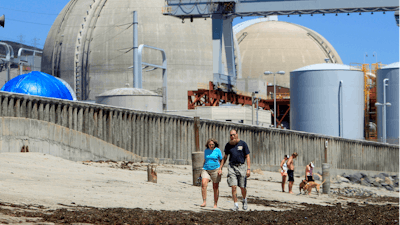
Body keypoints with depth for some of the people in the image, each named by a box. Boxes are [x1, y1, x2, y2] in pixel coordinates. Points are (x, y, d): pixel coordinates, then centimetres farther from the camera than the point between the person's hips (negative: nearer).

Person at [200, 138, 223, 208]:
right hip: (206, 170, 3)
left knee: (215, 187, 3)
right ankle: (204, 202, -18)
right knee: (203, 184, -20)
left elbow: (221, 160, 3)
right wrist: (202, 169, 19)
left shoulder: (217, 150, -1)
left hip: (215, 170, -3)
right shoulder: (206, 151, 11)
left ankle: (215, 204, 12)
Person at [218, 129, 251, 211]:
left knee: (242, 187, 2)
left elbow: (247, 156, 1)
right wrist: (220, 168, 11)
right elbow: (225, 157, 17)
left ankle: (244, 200, 30)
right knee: (233, 187, -9)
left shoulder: (243, 144, 0)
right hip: (232, 167, 2)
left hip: (241, 167, -2)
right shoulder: (228, 145, 9)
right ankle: (235, 204, -2)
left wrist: (248, 169, -7)